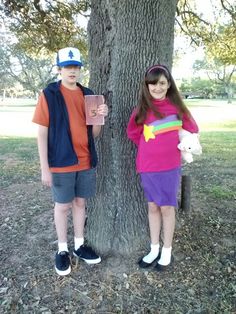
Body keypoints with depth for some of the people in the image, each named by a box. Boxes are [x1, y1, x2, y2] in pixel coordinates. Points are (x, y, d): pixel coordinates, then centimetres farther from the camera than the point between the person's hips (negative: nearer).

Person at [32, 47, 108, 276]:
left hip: (85, 161, 4)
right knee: (62, 205, 8)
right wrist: (45, 168, -11)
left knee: (80, 202, 15)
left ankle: (79, 245, 31)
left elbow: (94, 133, 8)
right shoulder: (49, 94, -6)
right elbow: (42, 133, -8)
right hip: (61, 163, -4)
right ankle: (62, 250, 26)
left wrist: (101, 117, -12)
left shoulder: (88, 94, 6)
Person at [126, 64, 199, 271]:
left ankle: (167, 252, 25)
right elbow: (133, 133, 10)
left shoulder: (177, 106, -3)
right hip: (148, 167, 1)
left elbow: (192, 130, 9)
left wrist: (173, 145, 7)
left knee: (167, 208, 7)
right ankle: (154, 249, 29)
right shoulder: (142, 110, -2)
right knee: (153, 207, 12)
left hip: (170, 166, -1)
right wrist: (149, 149, 8)